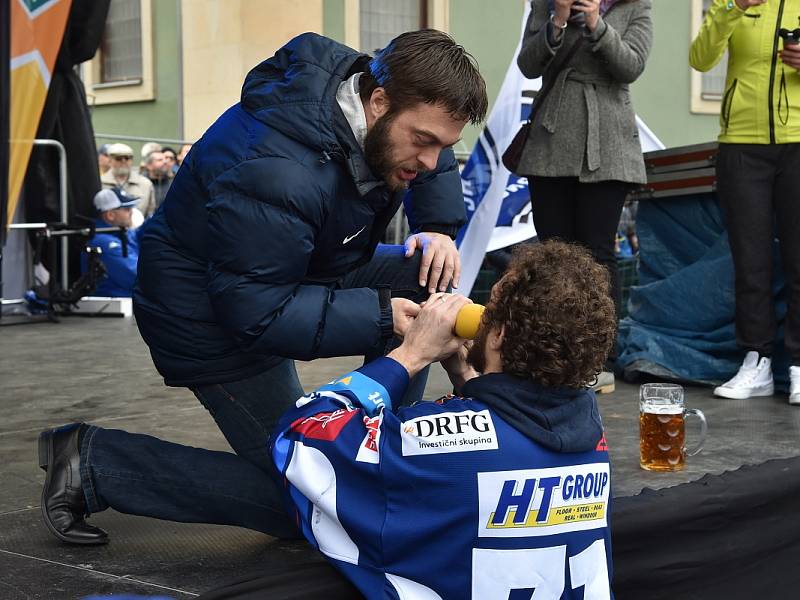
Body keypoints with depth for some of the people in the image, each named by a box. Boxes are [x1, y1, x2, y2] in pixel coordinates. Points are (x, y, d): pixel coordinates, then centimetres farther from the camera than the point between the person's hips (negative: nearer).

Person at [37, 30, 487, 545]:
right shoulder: (279, 174, -37)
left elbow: (436, 166, 12)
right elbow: (256, 312, -33)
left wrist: (438, 230, -7)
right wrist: (379, 317, -37)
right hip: (211, 314, -9)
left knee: (422, 281, -8)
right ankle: (92, 463, -1)